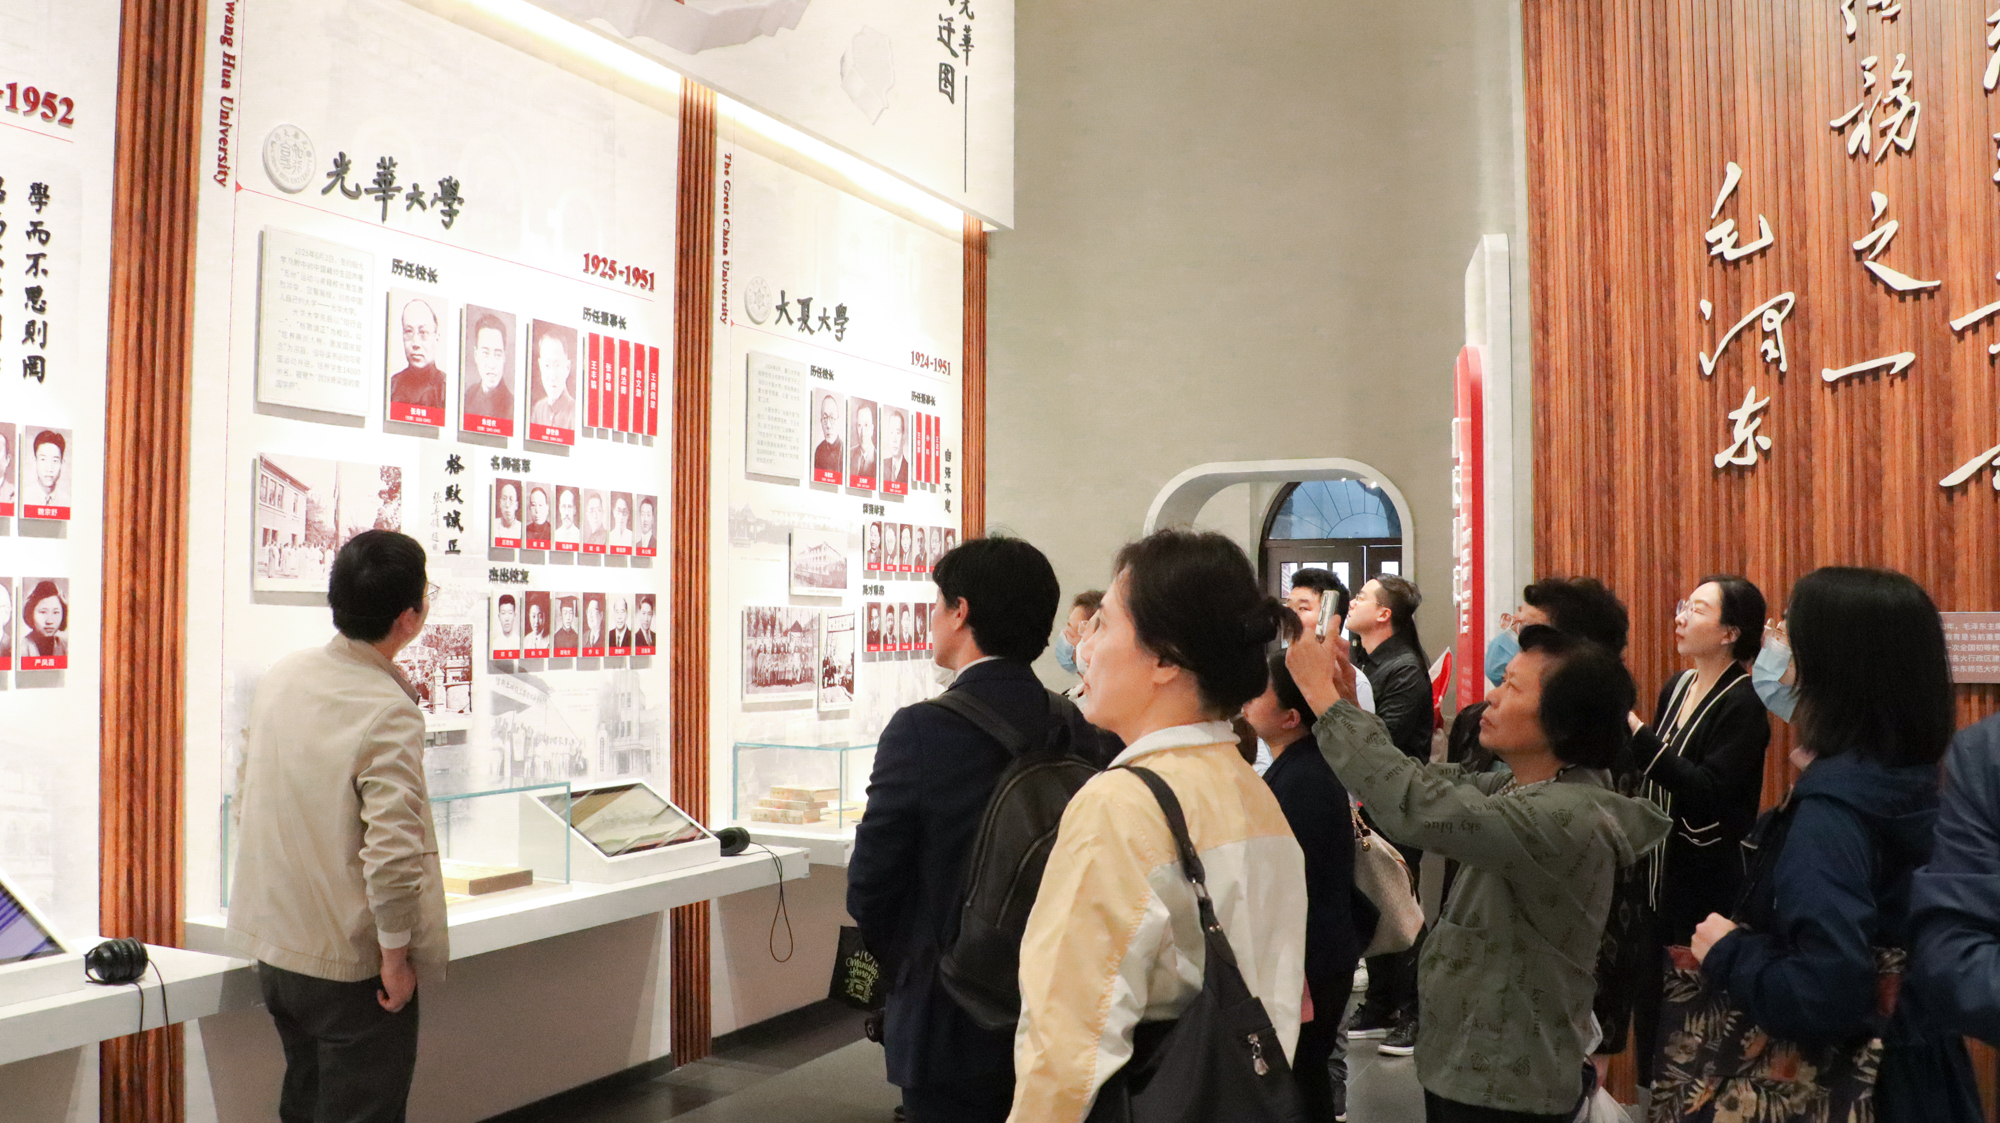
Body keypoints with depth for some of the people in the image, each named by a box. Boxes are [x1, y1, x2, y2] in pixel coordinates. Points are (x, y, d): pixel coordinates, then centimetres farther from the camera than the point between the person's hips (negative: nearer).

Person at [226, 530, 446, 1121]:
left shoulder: (282, 675, 0)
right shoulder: (389, 713, -23)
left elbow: (247, 805, 11)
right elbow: (392, 854, -27)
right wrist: (397, 952, -13)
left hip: (274, 945, 7)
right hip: (351, 962, -7)